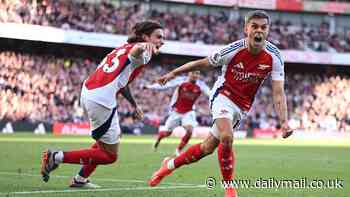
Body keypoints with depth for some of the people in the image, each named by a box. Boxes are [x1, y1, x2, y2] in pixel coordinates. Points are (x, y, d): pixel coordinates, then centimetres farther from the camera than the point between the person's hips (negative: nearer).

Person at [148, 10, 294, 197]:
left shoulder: (274, 57, -16)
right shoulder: (234, 49, -21)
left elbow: (278, 93, -17)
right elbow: (202, 63, -6)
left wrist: (284, 122, -30)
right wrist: (173, 73, -2)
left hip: (242, 106, 4)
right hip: (223, 95, -4)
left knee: (208, 147, 8)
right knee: (226, 137, -30)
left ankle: (170, 164, 31)